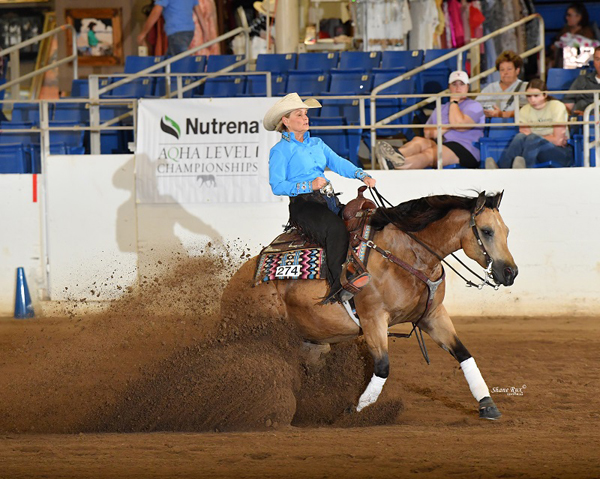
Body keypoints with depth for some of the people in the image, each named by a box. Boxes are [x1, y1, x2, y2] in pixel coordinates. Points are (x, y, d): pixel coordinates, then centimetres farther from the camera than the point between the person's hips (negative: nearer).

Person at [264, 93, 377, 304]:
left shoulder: (316, 144, 22)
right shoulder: (280, 151, 1)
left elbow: (338, 162, 11)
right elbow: (277, 186, -8)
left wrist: (363, 175, -6)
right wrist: (310, 186, -18)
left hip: (328, 200, 8)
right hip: (302, 205, -7)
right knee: (335, 228, -32)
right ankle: (338, 286, -38)